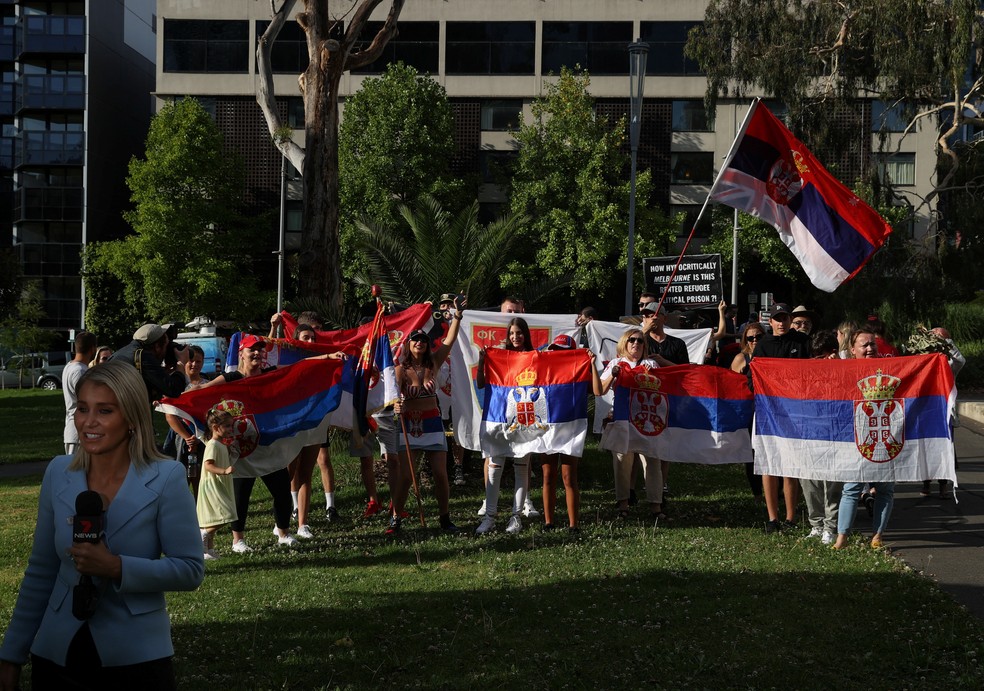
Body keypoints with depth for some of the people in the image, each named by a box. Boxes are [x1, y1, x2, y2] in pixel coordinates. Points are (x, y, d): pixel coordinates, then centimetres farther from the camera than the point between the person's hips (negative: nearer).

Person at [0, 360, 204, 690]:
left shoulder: (166, 478, -11)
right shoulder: (58, 473, 0)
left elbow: (190, 570, -10)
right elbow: (41, 572, 8)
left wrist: (118, 568, -23)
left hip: (136, 660, -3)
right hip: (56, 656, 3)